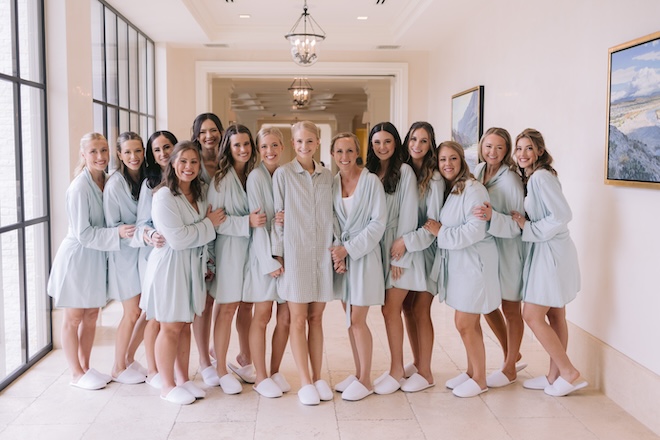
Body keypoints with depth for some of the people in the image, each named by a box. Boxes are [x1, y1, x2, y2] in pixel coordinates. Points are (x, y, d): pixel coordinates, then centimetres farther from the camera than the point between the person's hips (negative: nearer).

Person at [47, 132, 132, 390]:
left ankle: (86, 368, 30)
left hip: (98, 257, 7)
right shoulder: (80, 187, -20)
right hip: (77, 256, -7)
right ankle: (76, 374, 21)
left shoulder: (108, 181, 1)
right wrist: (117, 233, -27)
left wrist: (136, 230, -3)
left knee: (91, 315, 16)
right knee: (74, 318, 8)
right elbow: (83, 233, -20)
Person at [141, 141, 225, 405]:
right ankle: (167, 385, 17)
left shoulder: (201, 192, 9)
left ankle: (185, 380, 26)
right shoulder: (164, 196, -15)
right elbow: (178, 238, -22)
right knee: (171, 327, 3)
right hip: (170, 266, -7)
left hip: (194, 266, 7)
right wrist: (209, 224, -12)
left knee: (185, 325, 15)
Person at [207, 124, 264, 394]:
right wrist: (247, 222, -22)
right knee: (227, 309, 1)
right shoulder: (220, 179, -8)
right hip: (230, 248, -4)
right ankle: (221, 370, 13)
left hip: (253, 248, 4)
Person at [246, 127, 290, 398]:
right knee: (262, 317, 3)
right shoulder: (256, 177, -7)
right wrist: (270, 261, -14)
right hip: (264, 254, -5)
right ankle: (261, 377, 15)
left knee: (285, 317, 7)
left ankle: (275, 371, 23)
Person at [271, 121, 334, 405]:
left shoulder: (327, 176, 9)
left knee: (316, 318, 10)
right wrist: (277, 255, -6)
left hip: (322, 254, 3)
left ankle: (318, 377, 19)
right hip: (295, 254, -3)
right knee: (298, 319, 2)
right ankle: (305, 382, 10)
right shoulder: (283, 174, -1)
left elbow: (332, 216, 13)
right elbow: (277, 216, -2)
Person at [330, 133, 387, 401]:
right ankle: (358, 374, 24)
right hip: (341, 255, 5)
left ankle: (365, 381, 11)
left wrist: (349, 248, -14)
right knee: (350, 320, 11)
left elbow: (378, 222, -11)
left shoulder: (371, 181, -9)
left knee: (357, 321, -4)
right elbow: (332, 221, 6)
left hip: (364, 255, -5)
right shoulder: (332, 183, 6)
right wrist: (337, 252, -8)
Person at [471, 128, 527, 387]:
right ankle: (512, 355, 37)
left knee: (510, 309, 8)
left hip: (508, 250, -7)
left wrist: (493, 217, -35)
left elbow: (518, 224, -21)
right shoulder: (478, 171, 1)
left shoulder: (511, 180, -19)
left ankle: (510, 369, 24)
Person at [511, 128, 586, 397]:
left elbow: (563, 215, -23)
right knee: (555, 316, 14)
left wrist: (528, 229, -16)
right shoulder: (528, 179, 12)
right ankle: (555, 376, 23)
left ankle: (568, 371, 8)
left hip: (551, 253, -9)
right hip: (542, 252, 9)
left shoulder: (541, 176, -16)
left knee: (532, 316, -5)